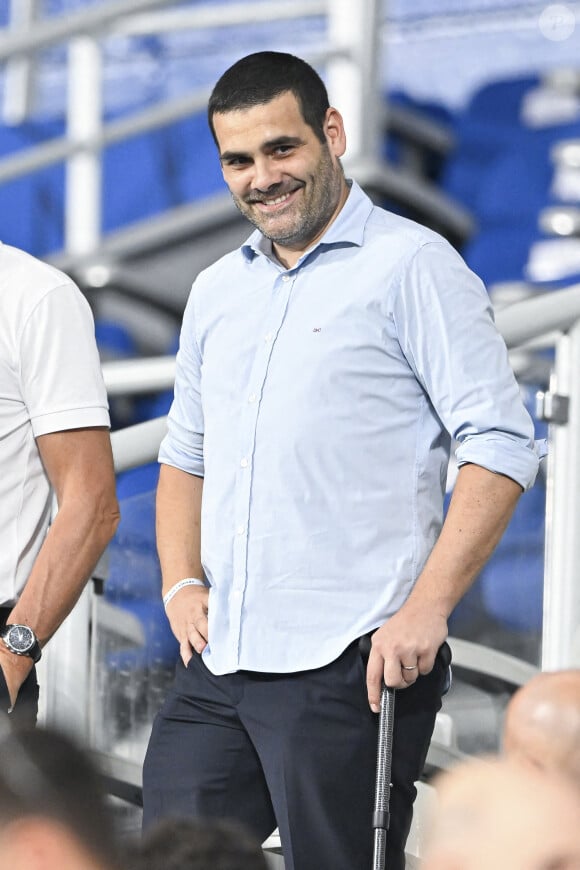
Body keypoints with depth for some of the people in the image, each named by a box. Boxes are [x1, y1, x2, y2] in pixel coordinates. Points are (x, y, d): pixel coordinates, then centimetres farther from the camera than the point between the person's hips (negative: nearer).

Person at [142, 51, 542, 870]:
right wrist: (182, 581, 8)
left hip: (348, 670, -6)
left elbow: (500, 447, -8)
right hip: (215, 665, 6)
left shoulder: (410, 265, -2)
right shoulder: (217, 291, 18)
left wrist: (426, 608, -16)